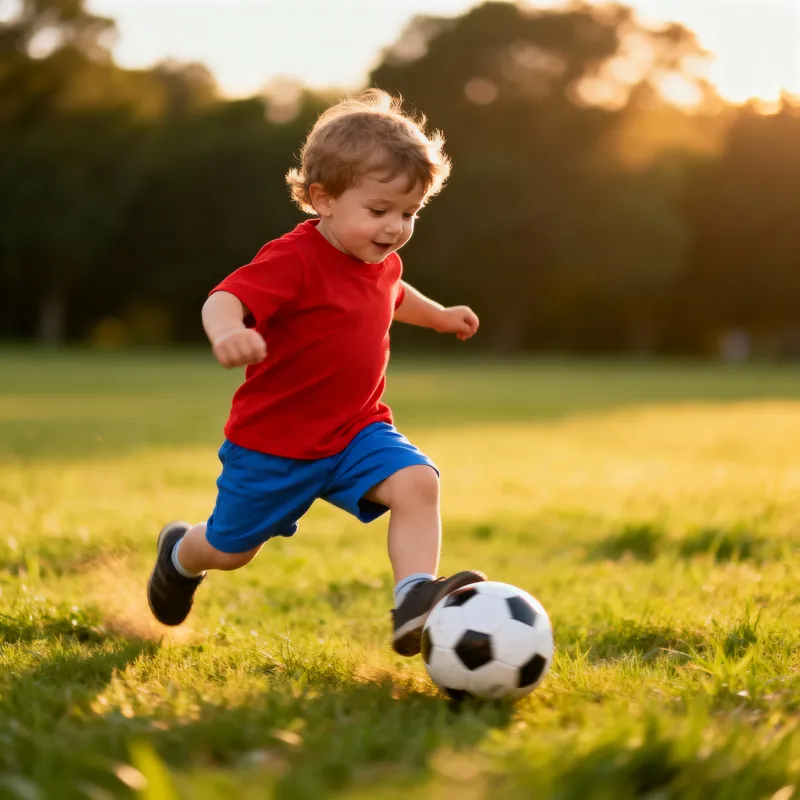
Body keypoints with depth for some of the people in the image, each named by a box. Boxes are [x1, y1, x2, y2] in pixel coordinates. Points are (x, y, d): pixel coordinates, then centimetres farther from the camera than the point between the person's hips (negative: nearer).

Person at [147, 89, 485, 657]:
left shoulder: (381, 263, 3)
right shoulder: (294, 261, -24)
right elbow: (226, 299, -39)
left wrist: (440, 316, 40)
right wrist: (227, 332, -61)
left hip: (358, 430, 6)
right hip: (275, 441, -6)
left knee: (416, 482, -23)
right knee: (231, 550, 13)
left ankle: (413, 604, -32)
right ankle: (181, 554, 48)